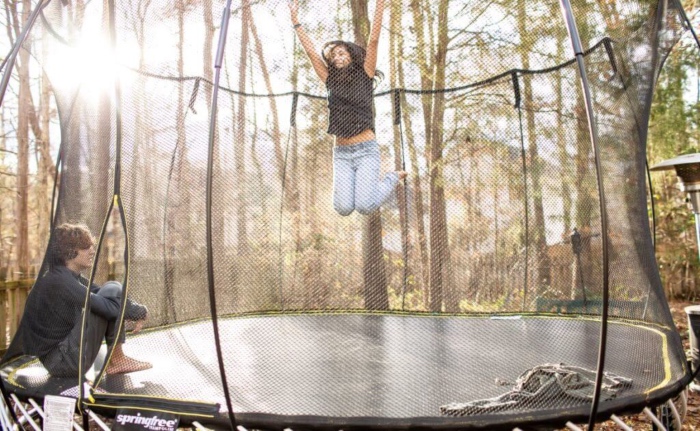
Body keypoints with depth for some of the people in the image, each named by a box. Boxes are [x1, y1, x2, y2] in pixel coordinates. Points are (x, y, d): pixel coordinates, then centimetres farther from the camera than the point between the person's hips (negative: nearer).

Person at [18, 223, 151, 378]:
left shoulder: (70, 277, 8)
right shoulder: (59, 282, -21)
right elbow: (109, 307, -26)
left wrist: (135, 312, -5)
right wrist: (141, 311, -10)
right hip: (62, 362, -9)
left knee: (113, 290, 6)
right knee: (111, 292, -15)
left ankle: (117, 360, 4)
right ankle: (116, 359, -4)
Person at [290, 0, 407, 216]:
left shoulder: (364, 76, 5)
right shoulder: (331, 81, 14)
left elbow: (373, 40, -3)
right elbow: (311, 51, 14)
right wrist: (295, 18, 13)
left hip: (366, 149, -3)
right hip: (341, 152, 4)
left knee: (365, 206, -18)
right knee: (343, 208, -13)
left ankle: (393, 178, 13)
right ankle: (359, 183, 21)